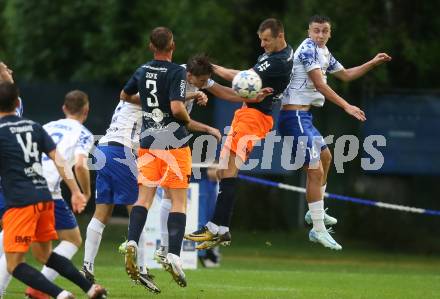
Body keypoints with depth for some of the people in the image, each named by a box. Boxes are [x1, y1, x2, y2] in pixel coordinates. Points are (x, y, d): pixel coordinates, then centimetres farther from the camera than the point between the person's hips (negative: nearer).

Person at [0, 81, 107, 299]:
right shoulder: (34, 127, 13)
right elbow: (58, 160, 8)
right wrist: (76, 191, 10)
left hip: (20, 202, -7)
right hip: (44, 198, 7)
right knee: (44, 254, 24)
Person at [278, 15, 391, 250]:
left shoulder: (324, 53, 15)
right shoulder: (307, 49, -15)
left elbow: (346, 75, 31)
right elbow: (320, 84, -23)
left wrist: (373, 63, 23)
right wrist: (347, 106, -26)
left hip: (303, 115, 11)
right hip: (294, 115, -11)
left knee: (325, 156, 29)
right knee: (315, 171, -14)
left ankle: (315, 212, 42)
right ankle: (318, 231, -12)